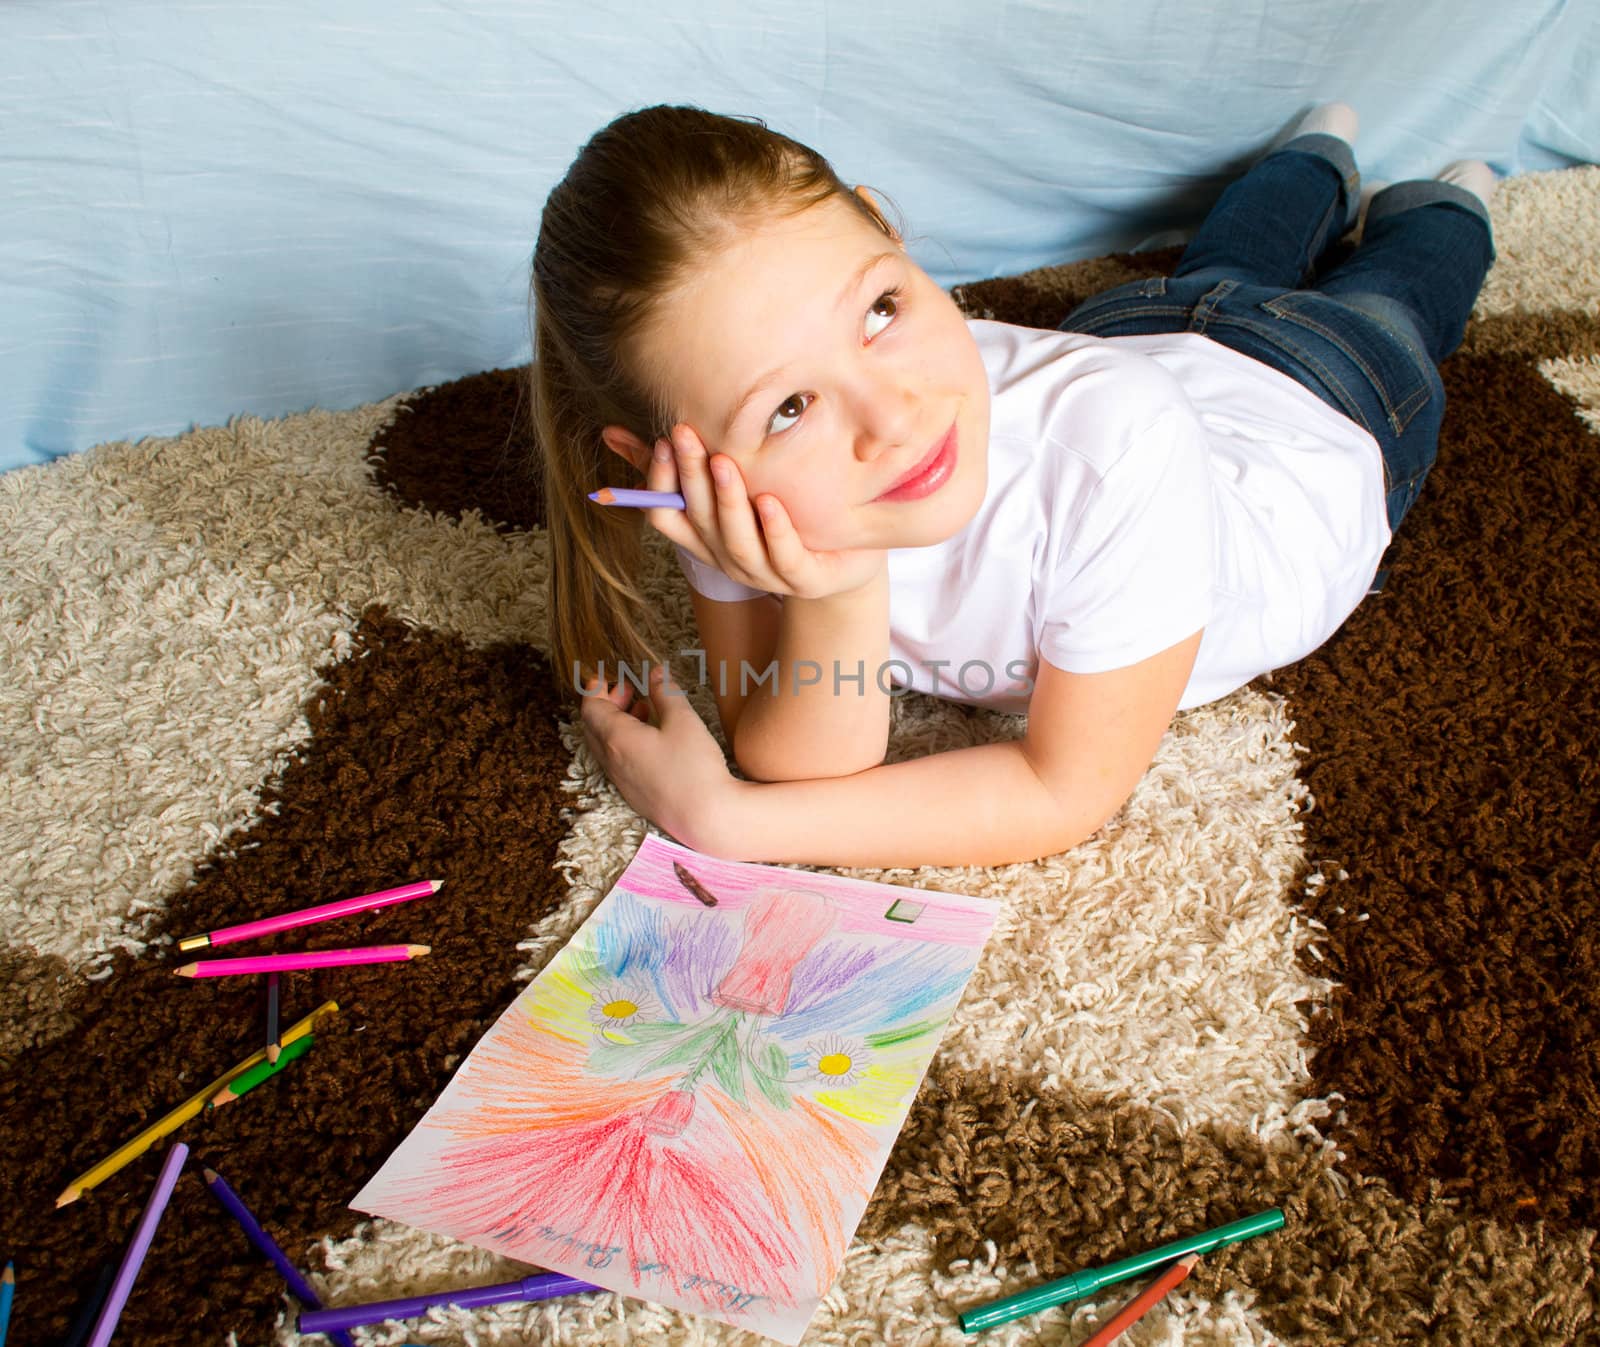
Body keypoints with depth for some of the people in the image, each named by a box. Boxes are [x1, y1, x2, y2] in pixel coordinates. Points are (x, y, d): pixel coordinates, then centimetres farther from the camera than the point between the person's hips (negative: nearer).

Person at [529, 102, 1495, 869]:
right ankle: (1321, 164, 66)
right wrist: (835, 601, -54)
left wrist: (722, 816, -45)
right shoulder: (749, 488, -40)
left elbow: (1066, 793, -41)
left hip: (1328, 407, -3)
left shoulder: (1113, 451, -53)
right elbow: (800, 779, -33)